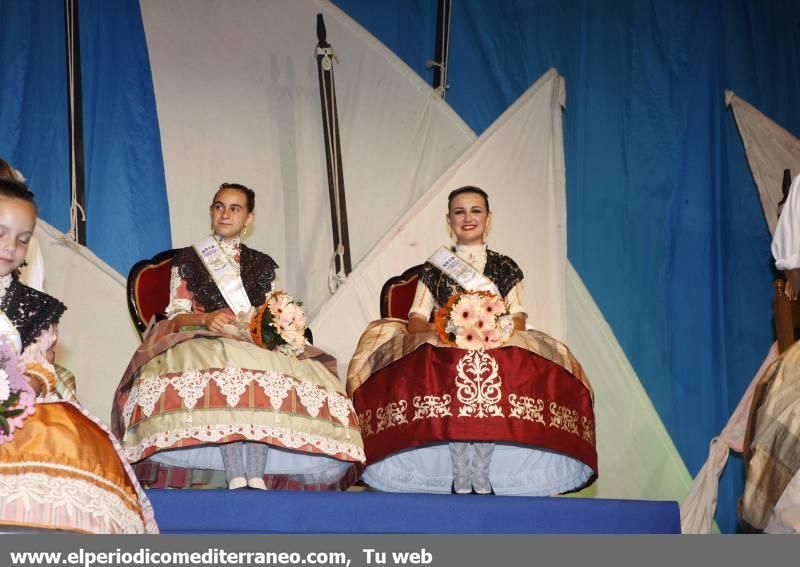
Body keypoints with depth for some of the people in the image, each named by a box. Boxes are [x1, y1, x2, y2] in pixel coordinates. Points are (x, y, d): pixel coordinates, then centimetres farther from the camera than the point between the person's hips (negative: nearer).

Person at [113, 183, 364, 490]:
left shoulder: (263, 265, 23)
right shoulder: (188, 259, 18)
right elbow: (176, 315, 9)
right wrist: (206, 319, -13)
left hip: (257, 346, 2)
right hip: (204, 345, -1)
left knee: (267, 382, -38)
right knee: (221, 376, -40)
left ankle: (256, 476, -46)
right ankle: (236, 477, -48)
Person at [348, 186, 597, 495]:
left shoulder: (505, 267, 15)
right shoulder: (433, 268, 16)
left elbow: (518, 320, 4)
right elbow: (415, 322, 7)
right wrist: (439, 328, -15)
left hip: (496, 350, 0)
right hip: (443, 352, 0)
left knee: (489, 369, -37)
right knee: (457, 370, -37)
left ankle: (481, 474, -27)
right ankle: (460, 476, -27)